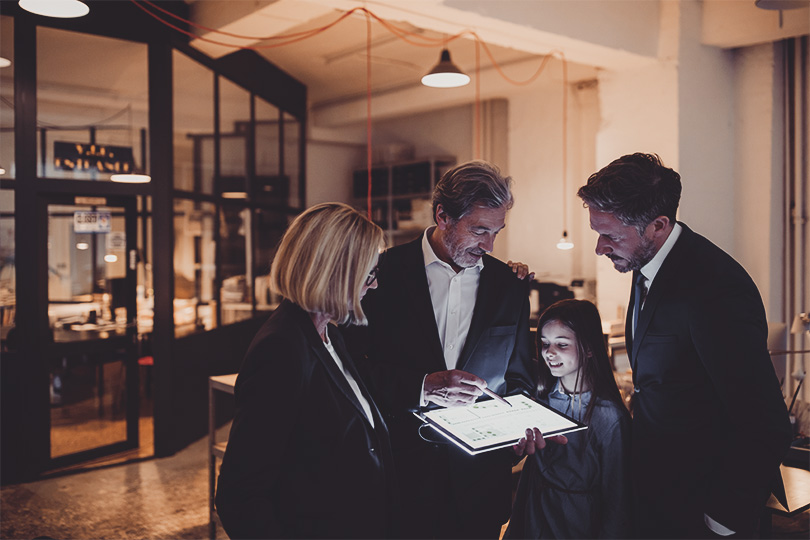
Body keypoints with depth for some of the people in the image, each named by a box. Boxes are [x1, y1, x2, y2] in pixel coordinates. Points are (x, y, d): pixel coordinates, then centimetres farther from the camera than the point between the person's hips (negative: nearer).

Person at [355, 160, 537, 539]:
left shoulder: (509, 286, 5)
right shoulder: (385, 273, -6)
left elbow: (519, 379, 12)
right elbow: (359, 367, -9)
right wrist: (421, 386, -22)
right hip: (403, 474, -2)